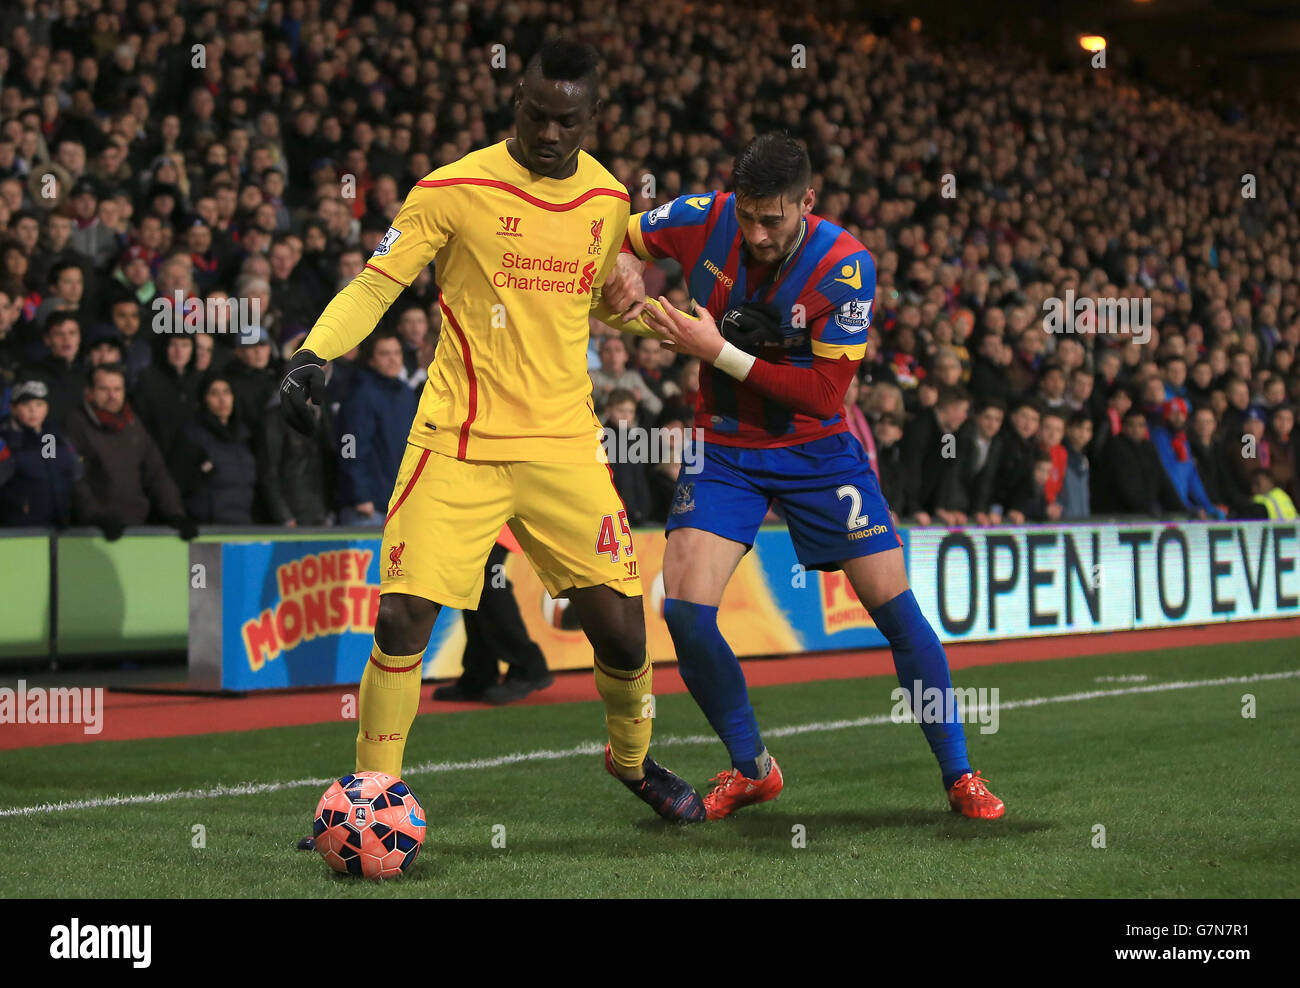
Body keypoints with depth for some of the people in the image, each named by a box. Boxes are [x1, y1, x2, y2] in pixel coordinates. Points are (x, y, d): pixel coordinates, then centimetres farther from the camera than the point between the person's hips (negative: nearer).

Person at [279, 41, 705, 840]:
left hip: (564, 444, 3)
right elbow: (377, 283, -6)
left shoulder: (608, 198, 7)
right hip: (458, 440, -3)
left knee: (620, 620, 1)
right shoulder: (456, 190, -7)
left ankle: (634, 759, 31)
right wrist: (315, 354, -20)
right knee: (403, 618, -12)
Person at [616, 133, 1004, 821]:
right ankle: (751, 768, 8)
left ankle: (959, 775, 10)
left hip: (816, 448, -2)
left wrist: (719, 352, -26)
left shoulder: (845, 265, -20)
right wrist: (626, 269, -18)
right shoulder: (703, 220, -12)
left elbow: (825, 391, -21)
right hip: (723, 448, 2)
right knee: (684, 612, -14)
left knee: (895, 607, -6)